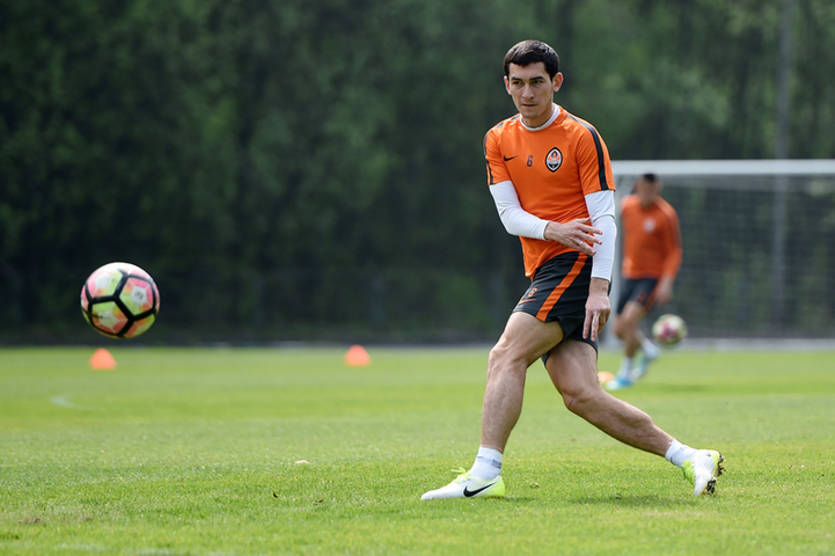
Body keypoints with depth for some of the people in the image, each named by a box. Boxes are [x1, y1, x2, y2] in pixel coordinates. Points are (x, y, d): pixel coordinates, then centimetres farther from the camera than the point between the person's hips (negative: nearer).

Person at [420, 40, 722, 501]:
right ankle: (688, 457, 1)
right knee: (580, 394, -5)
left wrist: (599, 288, -17)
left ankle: (485, 475, -24)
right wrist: (552, 229, -15)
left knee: (505, 356, -20)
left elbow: (603, 218, -8)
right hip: (543, 271, 6)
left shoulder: (582, 137, -4)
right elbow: (509, 215, 6)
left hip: (576, 266, -6)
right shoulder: (499, 140, 13)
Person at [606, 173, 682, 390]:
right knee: (620, 329, 5)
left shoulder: (666, 215, -14)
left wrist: (666, 282, -20)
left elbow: (674, 252, -10)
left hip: (653, 277, -6)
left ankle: (626, 373, -4)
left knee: (629, 319, -22)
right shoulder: (627, 205, 1)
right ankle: (648, 350, 37)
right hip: (630, 275, 6)